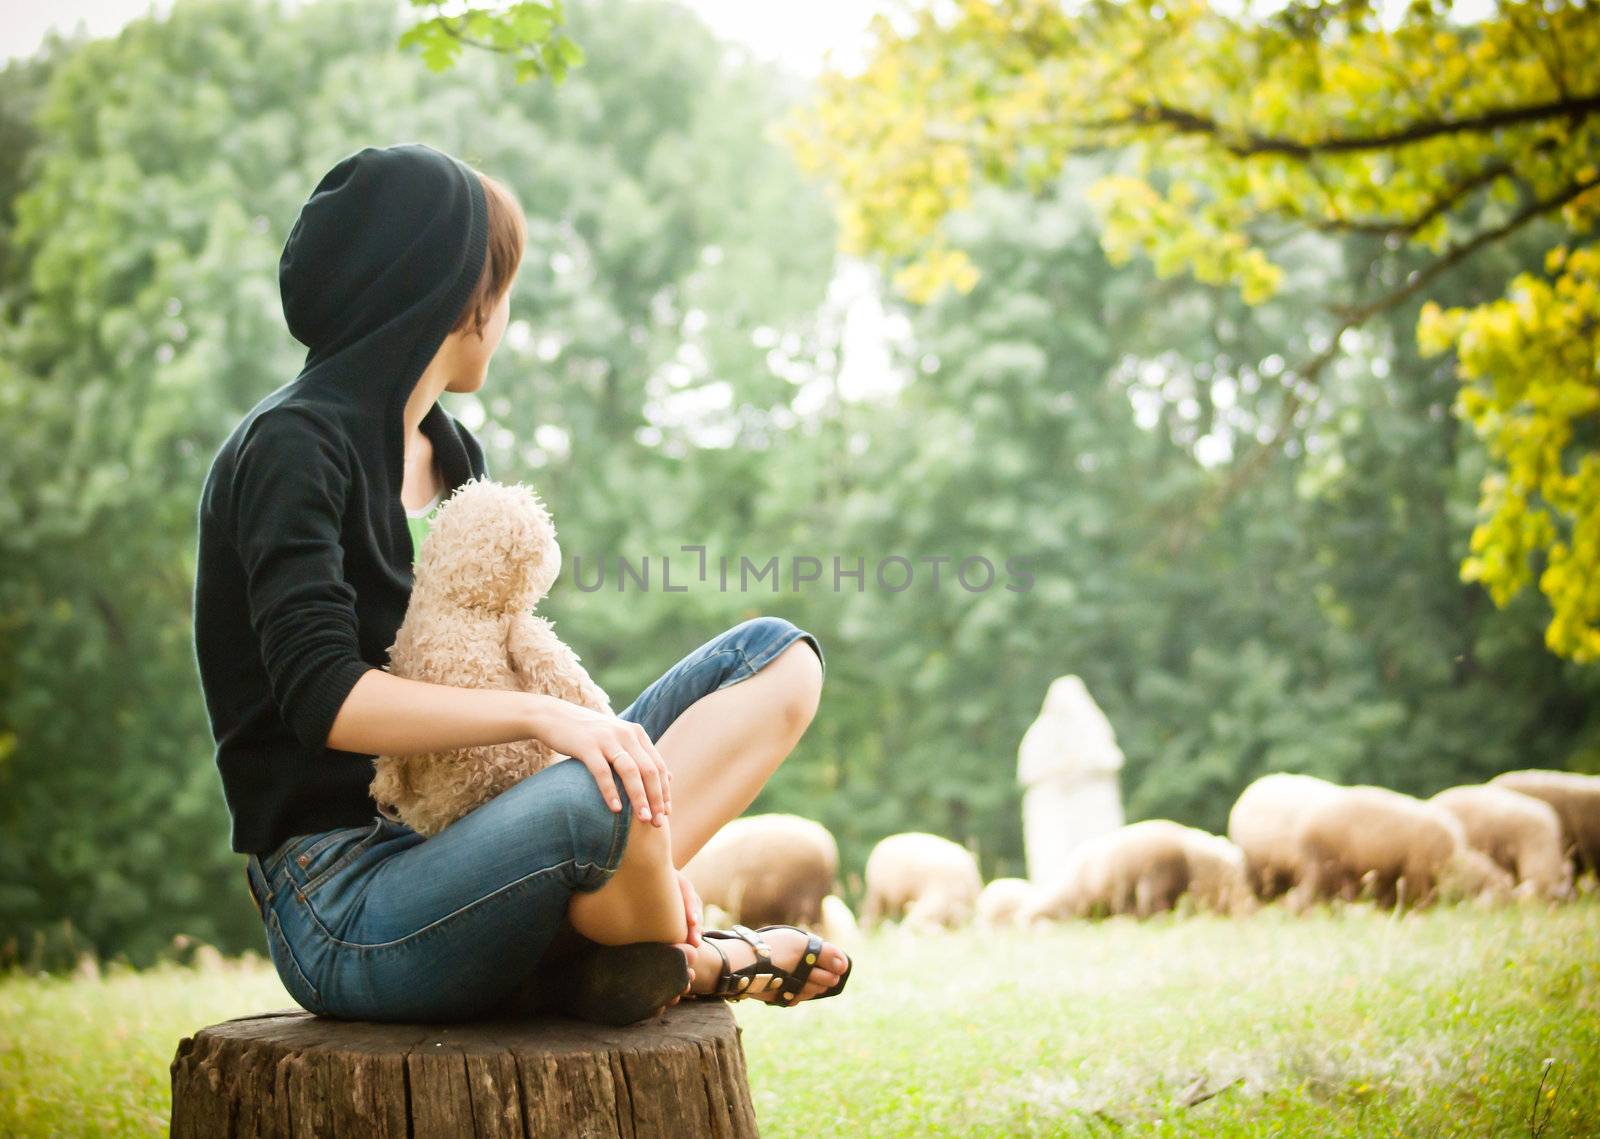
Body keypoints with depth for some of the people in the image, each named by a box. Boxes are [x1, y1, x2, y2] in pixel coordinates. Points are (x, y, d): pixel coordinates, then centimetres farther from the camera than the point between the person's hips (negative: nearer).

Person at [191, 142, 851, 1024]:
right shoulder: (293, 446, -9)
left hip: (447, 842, 9)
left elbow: (487, 665, 13)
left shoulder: (448, 454, 17)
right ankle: (683, 962, -5)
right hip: (336, 907, -8)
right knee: (598, 796, -39)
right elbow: (326, 697, -21)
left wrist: (646, 852, -2)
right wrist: (541, 713, -32)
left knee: (778, 659, 0)